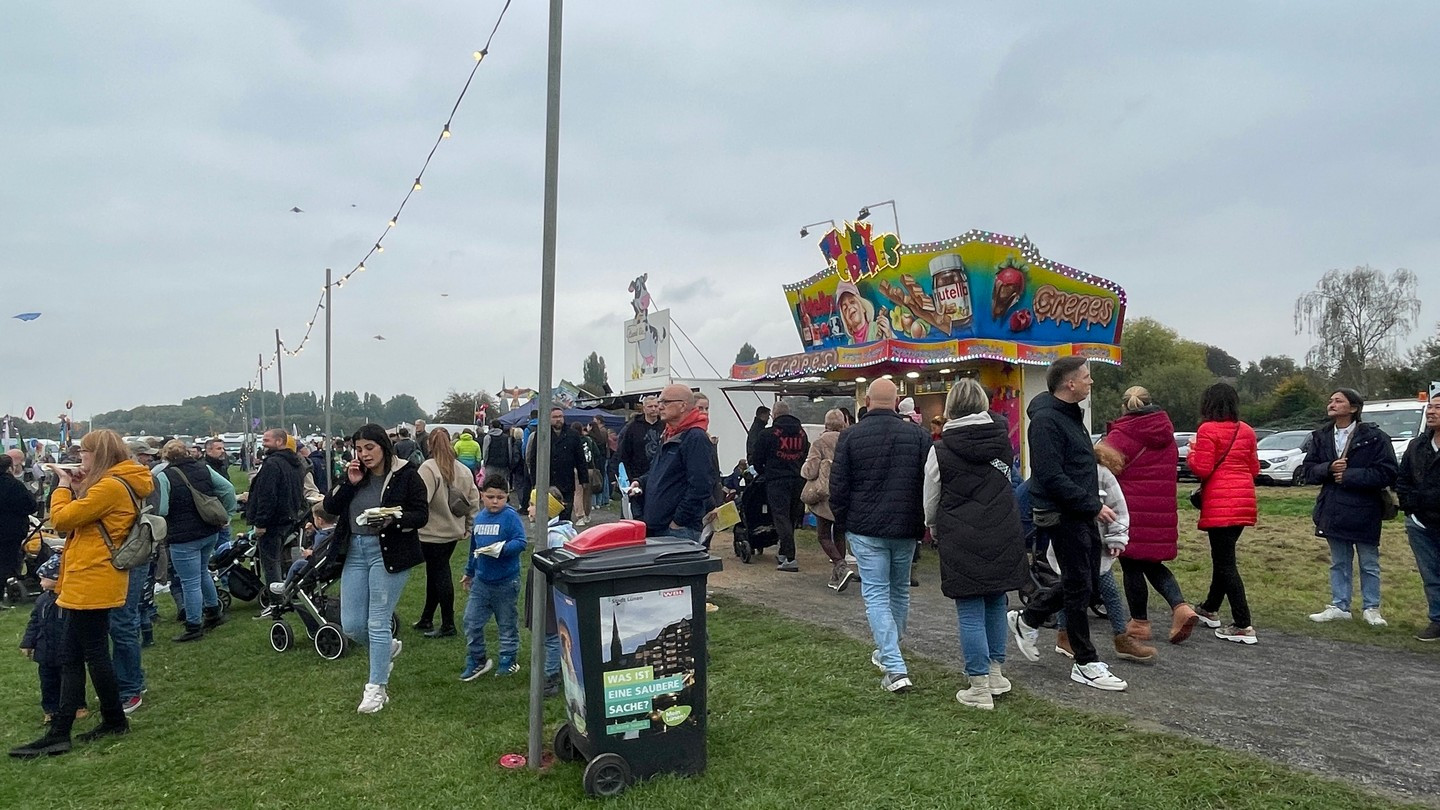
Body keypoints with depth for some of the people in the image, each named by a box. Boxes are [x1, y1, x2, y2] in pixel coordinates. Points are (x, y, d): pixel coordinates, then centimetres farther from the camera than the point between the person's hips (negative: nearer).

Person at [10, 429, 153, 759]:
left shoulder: (110, 486, -18)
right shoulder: (117, 484, 15)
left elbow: (62, 519, -17)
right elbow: (83, 517, 17)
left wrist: (64, 487, -2)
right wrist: (77, 490, 5)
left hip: (92, 583, -10)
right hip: (86, 582, 10)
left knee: (93, 652, 1)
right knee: (71, 655, 10)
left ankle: (114, 720, 14)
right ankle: (59, 732, 14)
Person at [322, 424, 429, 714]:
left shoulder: (407, 475, -8)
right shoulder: (355, 474, 7)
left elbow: (422, 514, -10)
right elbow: (330, 507, 4)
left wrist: (393, 520, -26)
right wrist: (350, 483, -10)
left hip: (389, 554, -6)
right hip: (355, 551, 6)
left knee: (377, 623, -2)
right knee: (351, 625, 7)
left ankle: (377, 688, 12)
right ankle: (388, 648, 37)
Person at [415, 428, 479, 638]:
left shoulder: (428, 468, -16)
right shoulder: (463, 470, 4)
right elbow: (474, 500, 7)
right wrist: (469, 526, 15)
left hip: (433, 534, -6)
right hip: (453, 532, 7)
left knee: (440, 576, 1)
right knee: (435, 574, 18)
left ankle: (448, 625, 7)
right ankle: (426, 619, 28)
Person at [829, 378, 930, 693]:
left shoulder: (850, 436, -5)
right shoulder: (917, 434, -1)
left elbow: (838, 487, -3)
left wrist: (843, 523, 10)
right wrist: (924, 524, 10)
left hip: (866, 529, -2)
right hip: (906, 528, 3)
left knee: (876, 594, 0)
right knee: (900, 590, 19)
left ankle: (895, 668, -8)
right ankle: (888, 652, 35)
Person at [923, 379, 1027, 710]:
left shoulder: (940, 451, -9)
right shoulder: (1003, 440, 3)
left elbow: (931, 502, 2)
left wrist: (934, 529, 21)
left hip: (962, 541, -4)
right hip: (1003, 538, 5)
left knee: (970, 613, 1)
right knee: (995, 605, 17)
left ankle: (980, 689, 6)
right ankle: (996, 673, 27)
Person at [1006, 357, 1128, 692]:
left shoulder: (1071, 414, 14)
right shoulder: (1046, 420, -19)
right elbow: (1053, 478, -25)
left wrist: (1093, 504, 16)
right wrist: (1094, 506, -20)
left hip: (1082, 514, 10)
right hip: (1063, 516, -10)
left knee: (1086, 581, 16)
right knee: (1079, 586, -1)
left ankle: (1027, 619, 30)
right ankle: (1086, 664, 12)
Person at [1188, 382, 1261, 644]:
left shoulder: (1208, 430, -11)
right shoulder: (1246, 431, 9)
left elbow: (1202, 469, -14)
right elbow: (1254, 469, 14)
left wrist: (1192, 453, 4)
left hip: (1220, 504, -8)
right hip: (1243, 502, 8)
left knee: (1225, 562, -5)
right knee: (1223, 556, 21)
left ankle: (1243, 626, -8)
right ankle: (1210, 609, 36)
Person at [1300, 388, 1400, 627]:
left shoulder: (1374, 437, -9)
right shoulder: (1321, 437, 6)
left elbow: (1388, 473, -14)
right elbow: (1307, 470, 5)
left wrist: (1349, 475, -18)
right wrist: (1328, 468, -15)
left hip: (1364, 511, -4)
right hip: (1333, 511, 4)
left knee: (1369, 564, 9)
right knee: (1339, 562, 13)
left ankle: (1371, 608, 21)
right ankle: (1339, 606, 22)